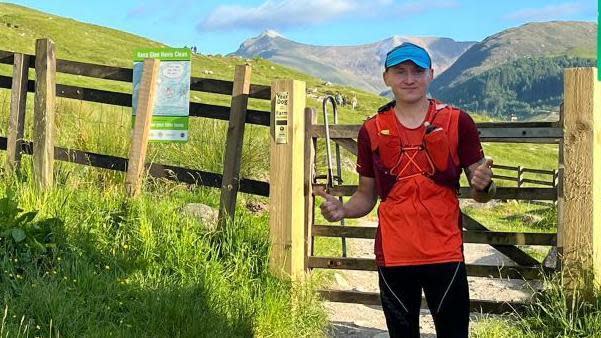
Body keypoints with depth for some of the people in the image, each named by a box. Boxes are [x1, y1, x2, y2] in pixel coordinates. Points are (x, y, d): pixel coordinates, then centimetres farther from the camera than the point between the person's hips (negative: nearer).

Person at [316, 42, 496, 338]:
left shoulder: (457, 122, 0)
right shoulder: (371, 130, 5)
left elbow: (480, 193, 4)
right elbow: (366, 195, 12)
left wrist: (483, 185, -19)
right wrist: (342, 209, -9)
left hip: (445, 256, -2)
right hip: (393, 258, 2)